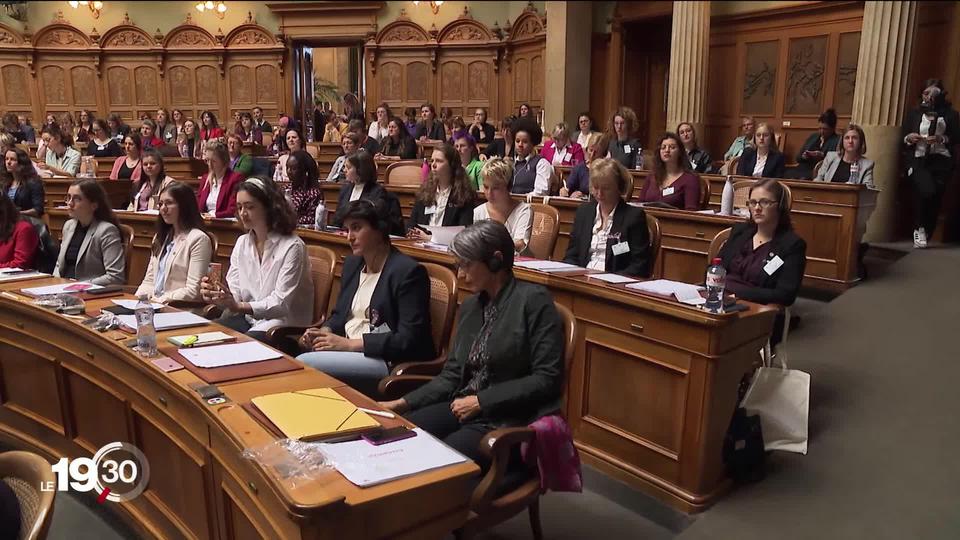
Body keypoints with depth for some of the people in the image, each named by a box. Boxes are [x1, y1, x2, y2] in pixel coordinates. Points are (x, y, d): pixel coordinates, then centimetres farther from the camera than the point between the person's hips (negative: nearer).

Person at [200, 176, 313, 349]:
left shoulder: (292, 246, -12)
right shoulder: (242, 243, 10)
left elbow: (281, 302, -17)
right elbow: (234, 292, 5)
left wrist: (240, 306, -29)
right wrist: (215, 295, -18)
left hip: (284, 324, -6)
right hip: (248, 318, 6)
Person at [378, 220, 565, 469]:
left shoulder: (533, 300, -9)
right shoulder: (470, 306, 13)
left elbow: (547, 378, -13)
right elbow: (452, 374, 14)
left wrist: (481, 401, -14)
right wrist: (402, 402, 2)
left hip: (511, 419, -7)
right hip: (464, 409, 7)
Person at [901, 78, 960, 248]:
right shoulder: (913, 114, 14)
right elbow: (902, 140, 11)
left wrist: (941, 139, -14)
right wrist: (908, 138, -10)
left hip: (941, 160, 1)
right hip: (917, 159, -1)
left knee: (936, 196, -10)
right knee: (927, 190, -24)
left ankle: (926, 234, 5)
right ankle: (919, 228, -3)